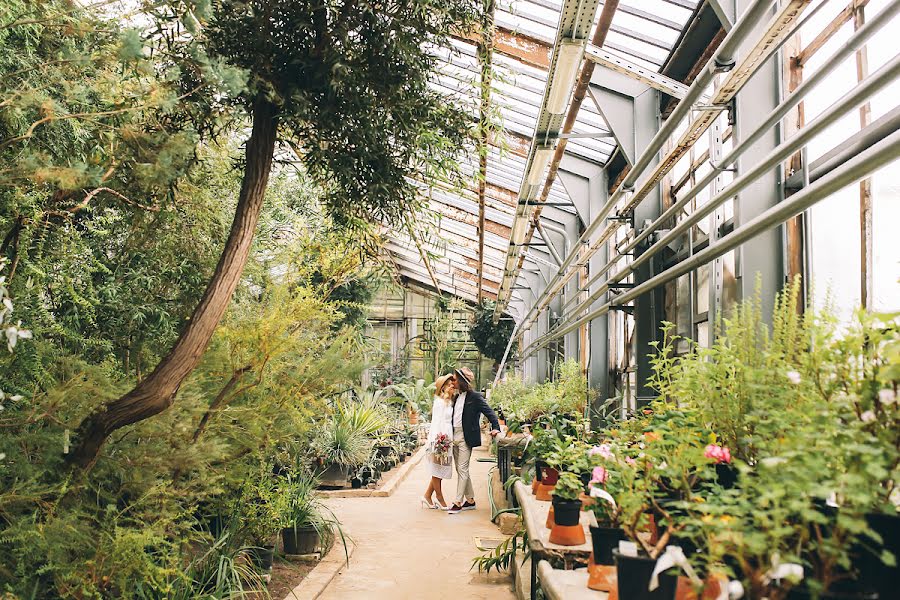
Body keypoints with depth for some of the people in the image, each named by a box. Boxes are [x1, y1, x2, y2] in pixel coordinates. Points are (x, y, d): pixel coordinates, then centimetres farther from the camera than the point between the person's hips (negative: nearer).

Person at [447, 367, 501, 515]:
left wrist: (495, 427, -20)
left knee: (462, 470, -7)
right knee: (460, 471, 11)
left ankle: (458, 503, -6)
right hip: (455, 437, 8)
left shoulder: (475, 397, -7)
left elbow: (489, 412, -9)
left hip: (466, 438, -8)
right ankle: (470, 500, 19)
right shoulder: (458, 397, 14)